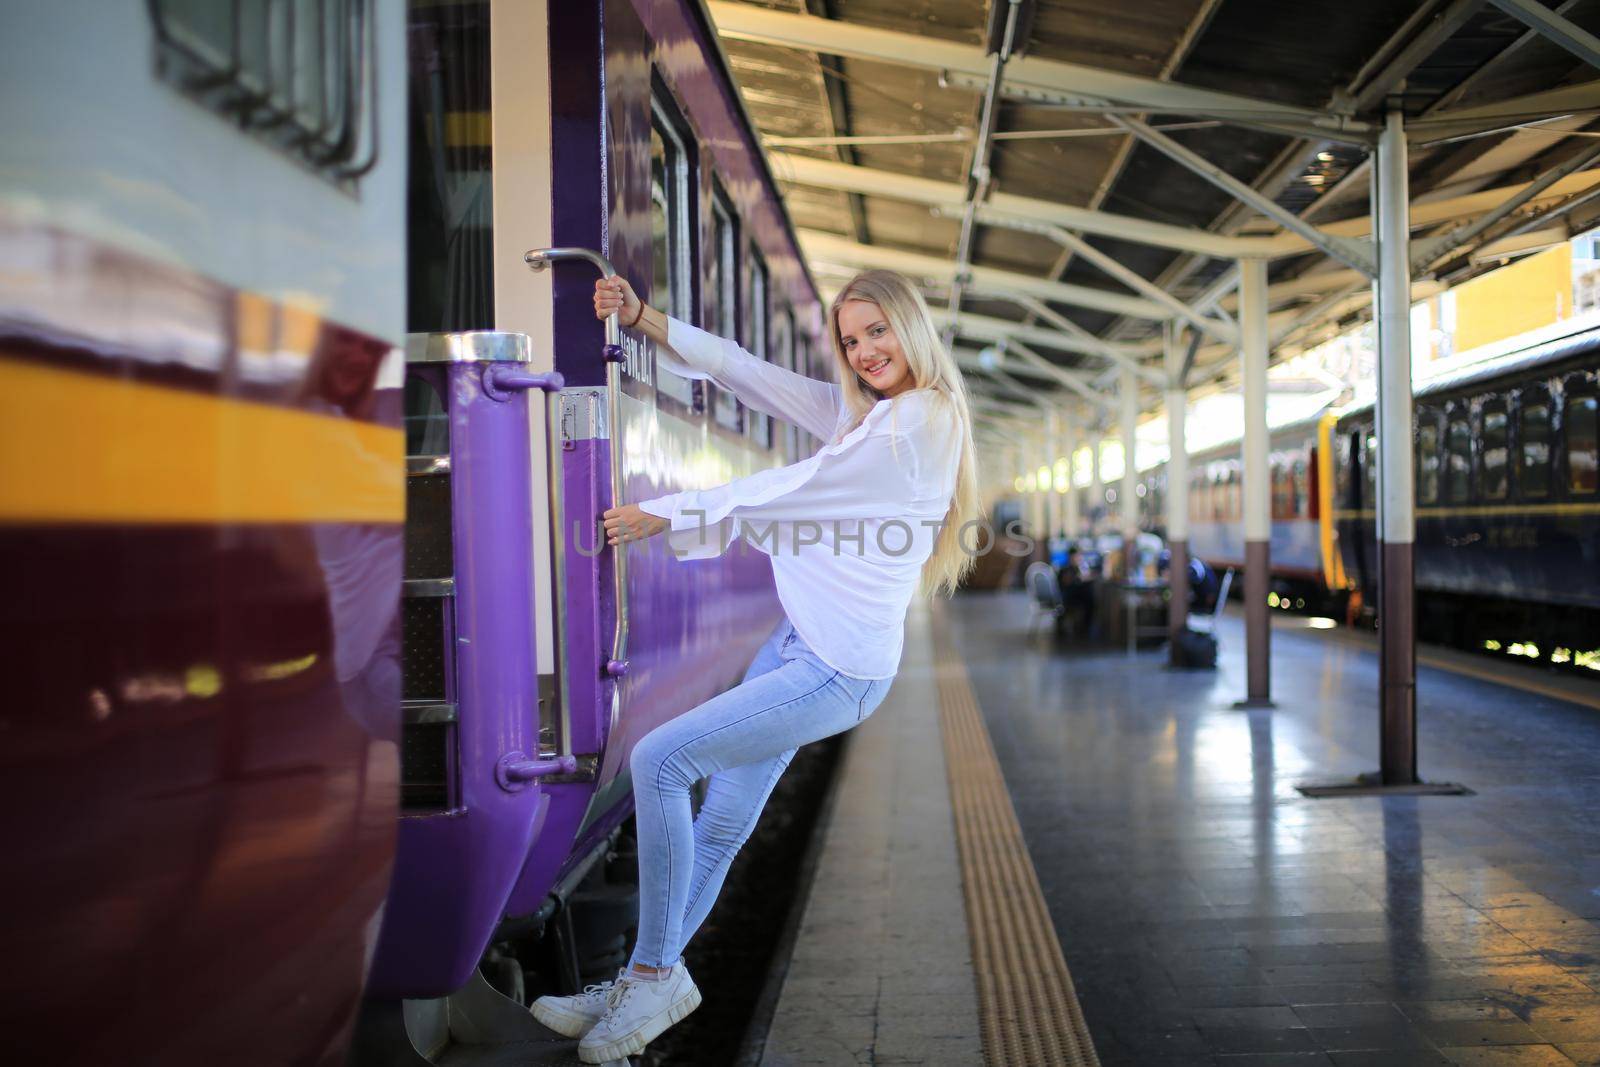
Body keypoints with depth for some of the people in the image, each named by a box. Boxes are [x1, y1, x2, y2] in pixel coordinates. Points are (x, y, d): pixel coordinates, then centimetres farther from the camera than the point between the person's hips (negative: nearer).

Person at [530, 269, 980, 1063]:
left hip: (840, 670, -9)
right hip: (798, 644, 9)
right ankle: (643, 988, 21)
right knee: (720, 826, 11)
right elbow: (746, 372, 10)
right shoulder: (862, 413, 13)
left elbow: (782, 495, -12)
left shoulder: (918, 423, -14)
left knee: (659, 759, -14)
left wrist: (664, 516, -4)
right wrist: (643, 319, 1)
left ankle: (654, 977, -3)